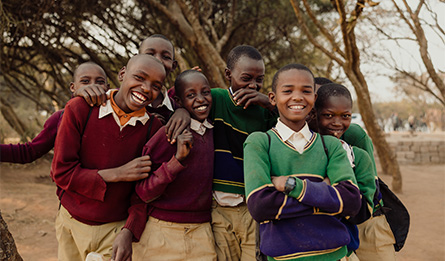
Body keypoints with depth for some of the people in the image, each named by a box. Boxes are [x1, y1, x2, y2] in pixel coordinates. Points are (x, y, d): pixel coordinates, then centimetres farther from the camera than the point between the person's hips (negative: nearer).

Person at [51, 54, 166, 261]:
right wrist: (117, 174, -19)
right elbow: (60, 172, -12)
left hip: (115, 228, 0)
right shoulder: (80, 109, -11)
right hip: (71, 222, 1)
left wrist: (128, 232, -18)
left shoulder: (153, 128, -9)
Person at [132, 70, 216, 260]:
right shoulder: (168, 134, -11)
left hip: (202, 236, 4)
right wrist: (177, 159, -23)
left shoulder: (214, 131, 5)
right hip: (162, 236, -4)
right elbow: (144, 194, -12)